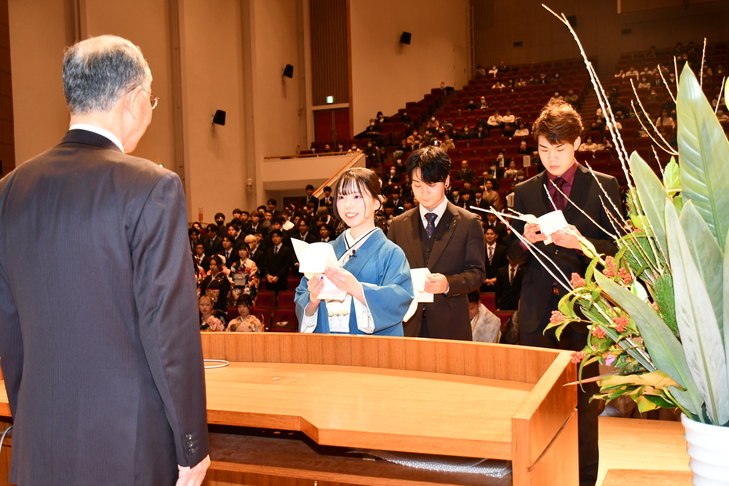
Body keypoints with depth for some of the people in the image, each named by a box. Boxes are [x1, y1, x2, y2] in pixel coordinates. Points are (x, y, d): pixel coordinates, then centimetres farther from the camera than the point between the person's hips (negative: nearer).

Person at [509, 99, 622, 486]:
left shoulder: (603, 186, 2)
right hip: (537, 312, 2)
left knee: (584, 399, 6)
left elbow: (618, 248, -2)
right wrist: (525, 239, -12)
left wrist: (581, 243, -20)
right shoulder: (525, 192, 9)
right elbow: (513, 255, 10)